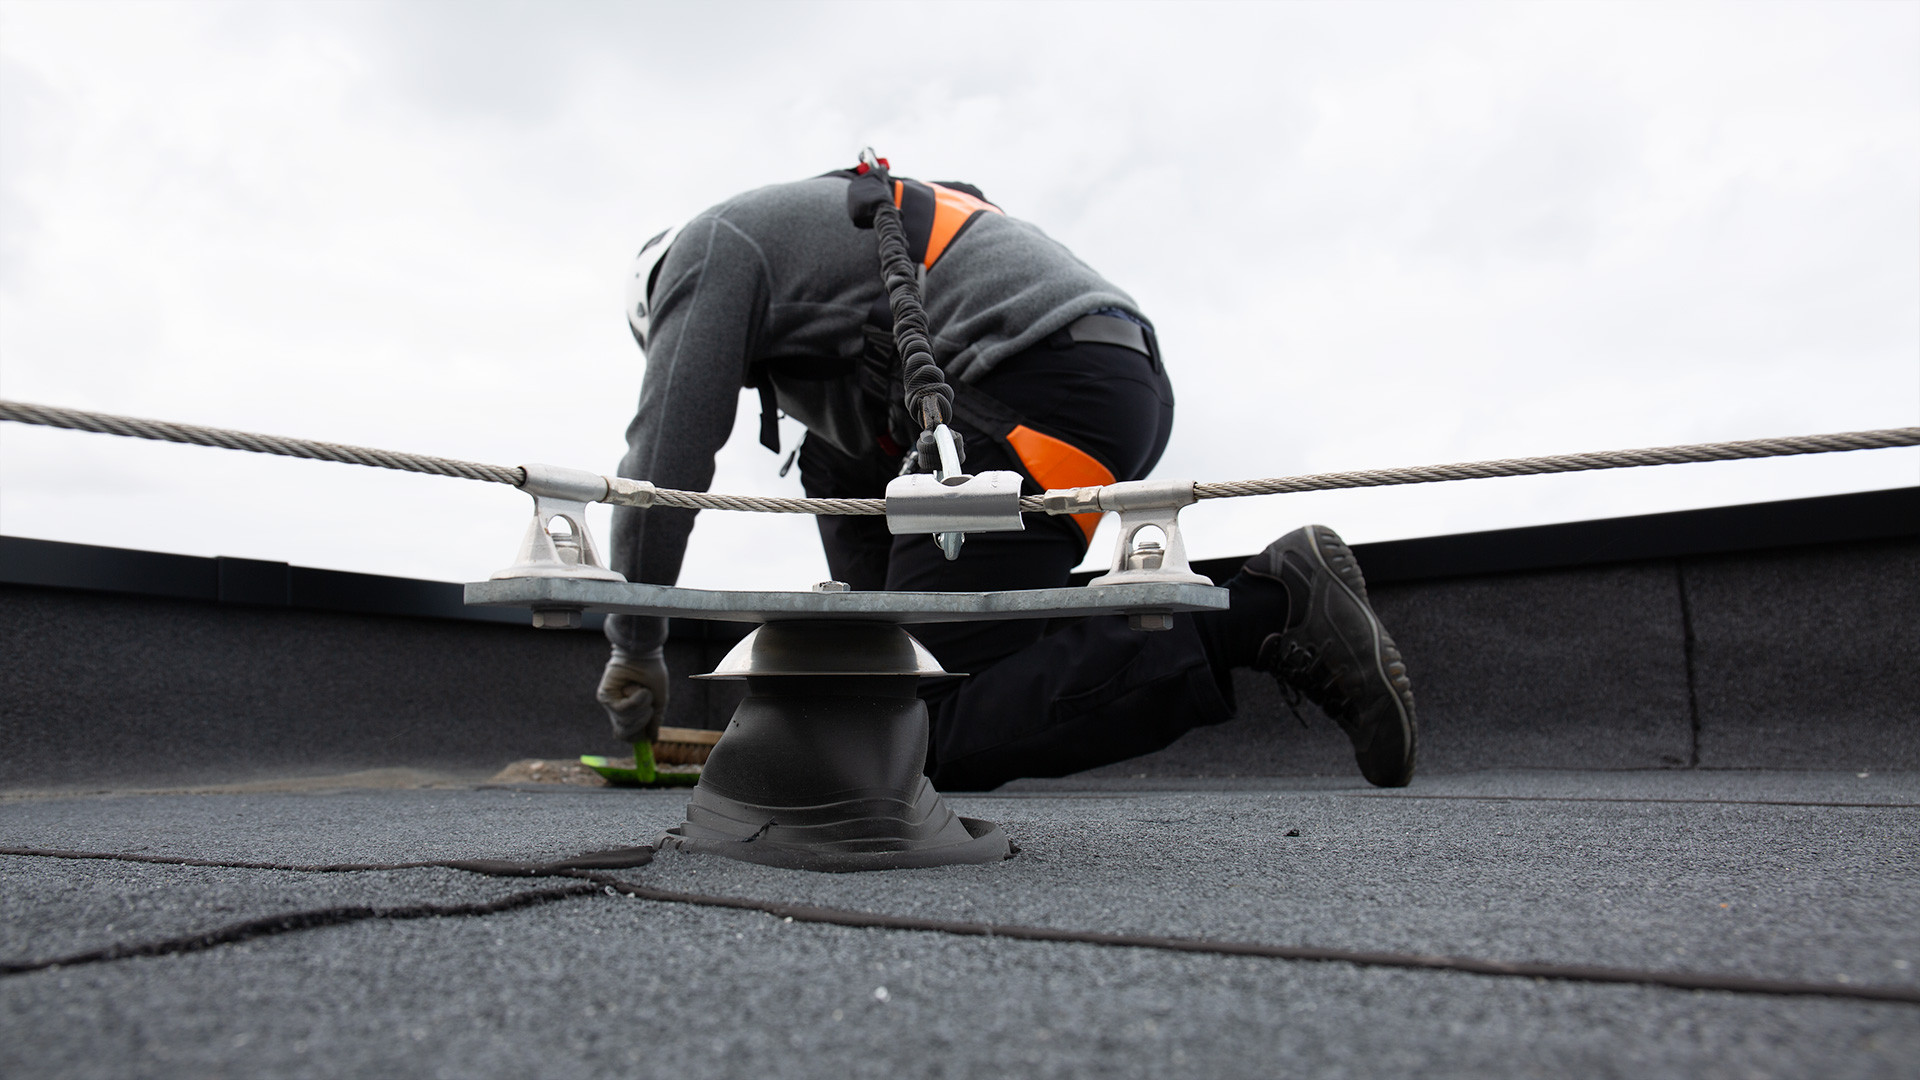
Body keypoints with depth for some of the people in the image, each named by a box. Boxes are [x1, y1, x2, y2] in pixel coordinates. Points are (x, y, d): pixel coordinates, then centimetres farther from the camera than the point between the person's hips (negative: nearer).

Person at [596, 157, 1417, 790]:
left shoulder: (708, 248, 11)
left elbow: (665, 458, 3)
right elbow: (856, 515, 34)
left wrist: (634, 647, 13)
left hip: (1040, 395, -10)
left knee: (944, 737, -12)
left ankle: (1268, 610, -18)